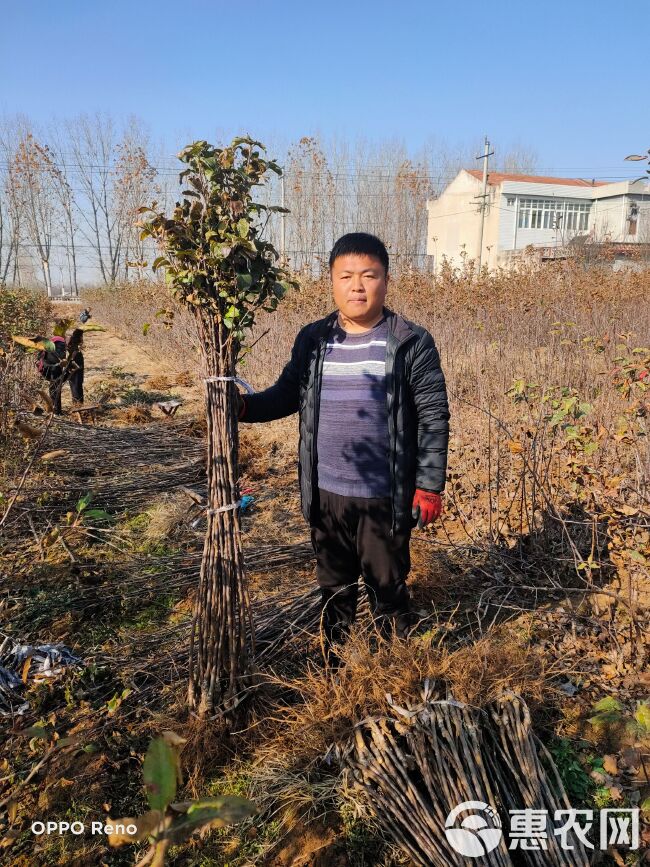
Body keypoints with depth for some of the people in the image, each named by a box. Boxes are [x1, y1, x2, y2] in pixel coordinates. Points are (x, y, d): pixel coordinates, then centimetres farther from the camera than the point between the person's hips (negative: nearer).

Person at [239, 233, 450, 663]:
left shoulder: (411, 343, -8)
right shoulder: (312, 340, 2)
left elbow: (434, 417, -7)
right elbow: (287, 394, 10)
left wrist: (430, 485, -10)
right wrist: (245, 406, -9)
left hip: (386, 497, -3)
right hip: (327, 494, 4)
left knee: (388, 586, 14)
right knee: (335, 586, 20)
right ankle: (335, 662, 42)